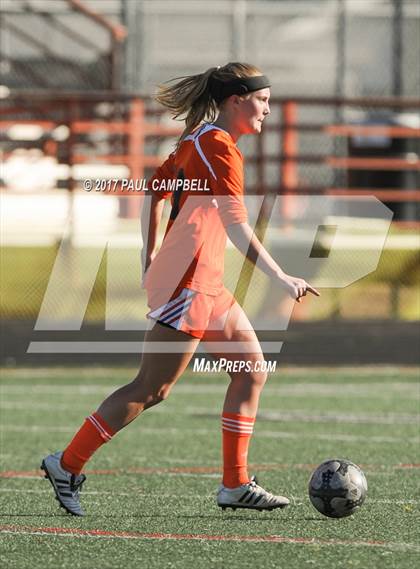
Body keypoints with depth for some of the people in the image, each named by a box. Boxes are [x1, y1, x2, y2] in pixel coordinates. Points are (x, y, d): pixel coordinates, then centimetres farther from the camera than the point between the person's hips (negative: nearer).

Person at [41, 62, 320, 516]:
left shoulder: (198, 140, 15)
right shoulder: (220, 147, -14)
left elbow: (154, 192, 23)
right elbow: (236, 225, -21)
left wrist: (151, 258, 28)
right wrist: (281, 279, -21)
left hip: (206, 284, 11)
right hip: (188, 282, -11)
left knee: (252, 368, 9)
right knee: (153, 388, -7)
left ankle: (235, 485, 10)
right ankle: (67, 465, -1)